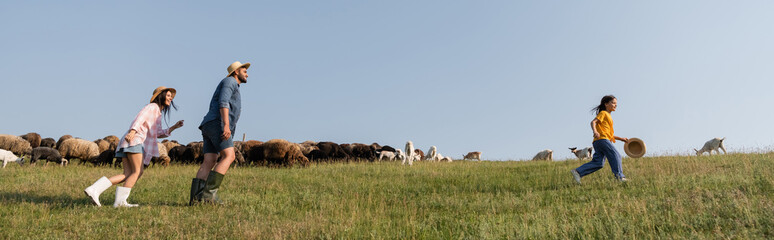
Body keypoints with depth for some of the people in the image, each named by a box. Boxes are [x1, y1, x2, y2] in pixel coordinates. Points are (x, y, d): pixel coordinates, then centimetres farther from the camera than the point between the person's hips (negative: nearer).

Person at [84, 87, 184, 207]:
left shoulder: (158, 113, 31)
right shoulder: (152, 107, 4)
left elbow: (158, 134, 27)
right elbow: (140, 118, -14)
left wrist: (174, 127, 17)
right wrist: (133, 131, -30)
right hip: (135, 140, -9)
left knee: (128, 175, -3)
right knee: (137, 172, -14)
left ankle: (93, 189, -9)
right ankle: (120, 201, -18)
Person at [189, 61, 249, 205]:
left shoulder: (232, 92, 36)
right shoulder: (230, 81, 6)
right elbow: (223, 102, -12)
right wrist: (226, 125, -24)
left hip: (209, 128, 9)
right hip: (217, 123, -9)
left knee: (209, 162, -5)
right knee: (229, 157, -18)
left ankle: (196, 197, -18)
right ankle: (209, 192, -28)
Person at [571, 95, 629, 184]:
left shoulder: (608, 116, 32)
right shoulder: (603, 113, 4)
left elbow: (609, 134, 35)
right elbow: (593, 122, -12)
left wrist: (621, 138, 32)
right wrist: (595, 131, -31)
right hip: (602, 139, -9)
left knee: (598, 163, -1)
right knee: (615, 156, -11)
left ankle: (577, 172, -7)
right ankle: (619, 175, -10)